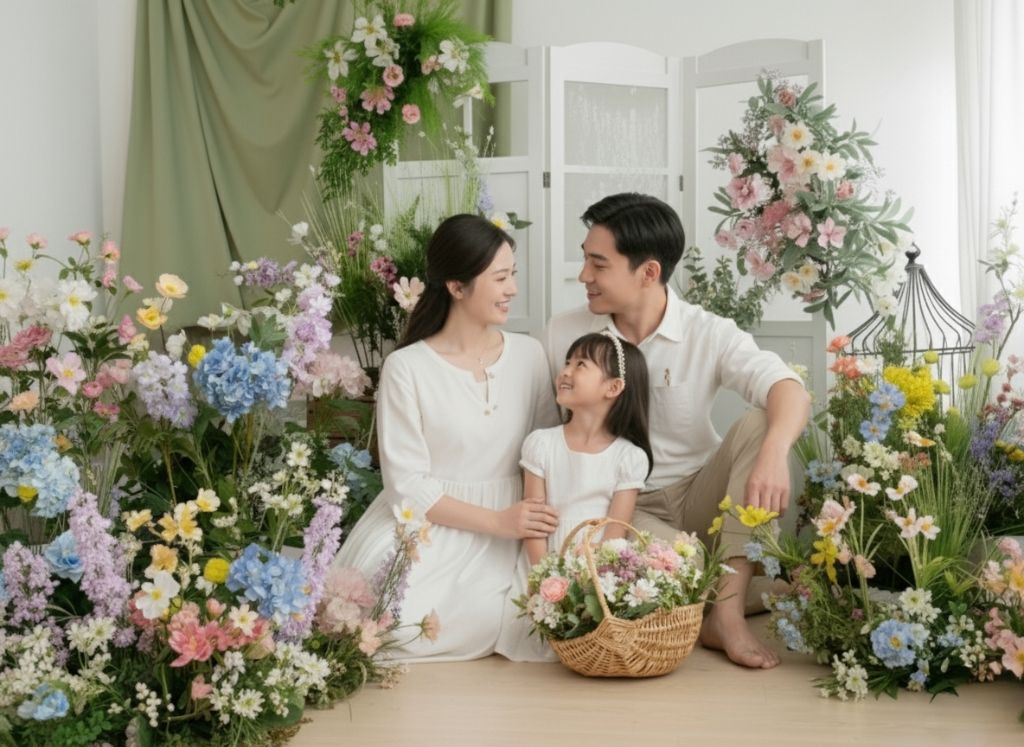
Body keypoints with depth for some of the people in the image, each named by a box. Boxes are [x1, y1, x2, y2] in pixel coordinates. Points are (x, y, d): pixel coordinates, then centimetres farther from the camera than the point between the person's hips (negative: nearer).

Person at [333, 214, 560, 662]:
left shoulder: (528, 355, 4)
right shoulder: (407, 368, -7)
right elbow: (407, 483, -9)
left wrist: (537, 525, -11)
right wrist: (497, 521, -19)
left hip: (508, 531, 3)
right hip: (428, 526, -2)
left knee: (478, 624, -26)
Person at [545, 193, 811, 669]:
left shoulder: (708, 335, -9)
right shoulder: (564, 335, -3)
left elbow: (789, 390, -25)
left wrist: (774, 453, -46)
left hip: (700, 496, 2)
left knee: (759, 424, -27)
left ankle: (727, 612, -27)